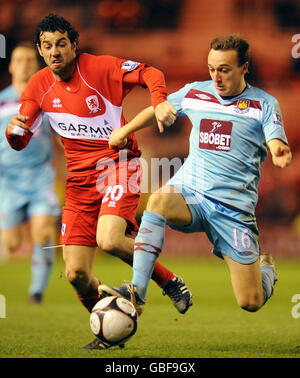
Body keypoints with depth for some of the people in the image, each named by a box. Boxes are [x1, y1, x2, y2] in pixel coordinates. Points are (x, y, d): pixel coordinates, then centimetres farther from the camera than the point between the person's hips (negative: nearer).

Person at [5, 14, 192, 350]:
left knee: (109, 240, -31)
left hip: (119, 164, -5)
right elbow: (20, 142, 6)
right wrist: (14, 130, -18)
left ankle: (170, 282, -5)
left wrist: (159, 102, -25)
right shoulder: (39, 86, 4)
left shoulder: (100, 68, -10)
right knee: (76, 273, -4)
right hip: (79, 180, 5)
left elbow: (149, 73, -5)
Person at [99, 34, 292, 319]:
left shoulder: (264, 104, -1)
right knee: (159, 200, -36)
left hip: (234, 206, -2)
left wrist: (280, 153, -37)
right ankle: (137, 292, -36)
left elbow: (277, 147, -14)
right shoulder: (194, 93, 9)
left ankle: (266, 267, 34)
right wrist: (124, 131, 26)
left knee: (251, 303, -5)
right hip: (189, 191, 2)